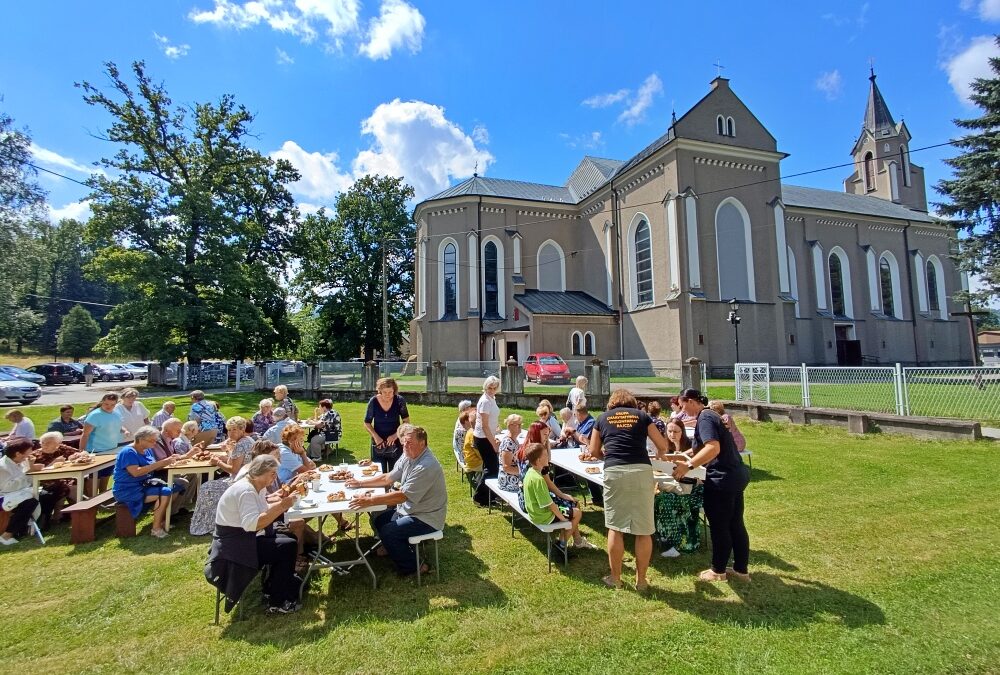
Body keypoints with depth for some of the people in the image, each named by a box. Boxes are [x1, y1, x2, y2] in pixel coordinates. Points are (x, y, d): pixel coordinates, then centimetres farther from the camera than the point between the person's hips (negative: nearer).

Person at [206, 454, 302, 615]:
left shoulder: (257, 488, 8)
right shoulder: (245, 490, -23)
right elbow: (252, 523, -34)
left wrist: (282, 501, -6)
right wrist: (281, 506, -33)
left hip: (245, 540, 10)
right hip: (235, 549, -10)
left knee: (287, 538, 7)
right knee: (288, 547, -16)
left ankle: (272, 589, 18)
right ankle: (277, 604, -4)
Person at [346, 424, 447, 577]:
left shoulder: (426, 466, -29)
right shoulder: (408, 456, 0)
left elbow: (402, 496, -30)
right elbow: (387, 478, 10)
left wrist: (370, 500, -29)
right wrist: (360, 483, 6)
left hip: (426, 518, -9)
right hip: (408, 510, 9)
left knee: (387, 531, -18)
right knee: (377, 519, 8)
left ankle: (411, 566, 3)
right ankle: (395, 548, 30)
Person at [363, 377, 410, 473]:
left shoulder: (399, 401, -10)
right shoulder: (373, 401, -10)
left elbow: (406, 422, -2)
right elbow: (367, 423, 0)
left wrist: (396, 435, -16)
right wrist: (376, 437, -14)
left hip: (395, 443, 0)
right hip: (378, 443, 0)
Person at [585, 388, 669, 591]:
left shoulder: (603, 418, 18)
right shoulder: (641, 415, 16)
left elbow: (593, 451, 19)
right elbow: (663, 446, 16)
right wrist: (657, 456, 37)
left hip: (614, 472, 0)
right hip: (642, 471, 0)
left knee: (615, 527, 11)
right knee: (644, 530, 11)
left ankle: (615, 578, 21)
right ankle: (641, 579, 21)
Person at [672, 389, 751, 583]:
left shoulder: (705, 418, -16)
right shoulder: (712, 415, 15)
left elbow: (713, 448, -29)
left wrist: (688, 465, -30)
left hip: (722, 479, -10)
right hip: (736, 475, 10)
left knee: (719, 527, 5)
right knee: (735, 524, 17)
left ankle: (718, 570, 19)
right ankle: (741, 569, 27)